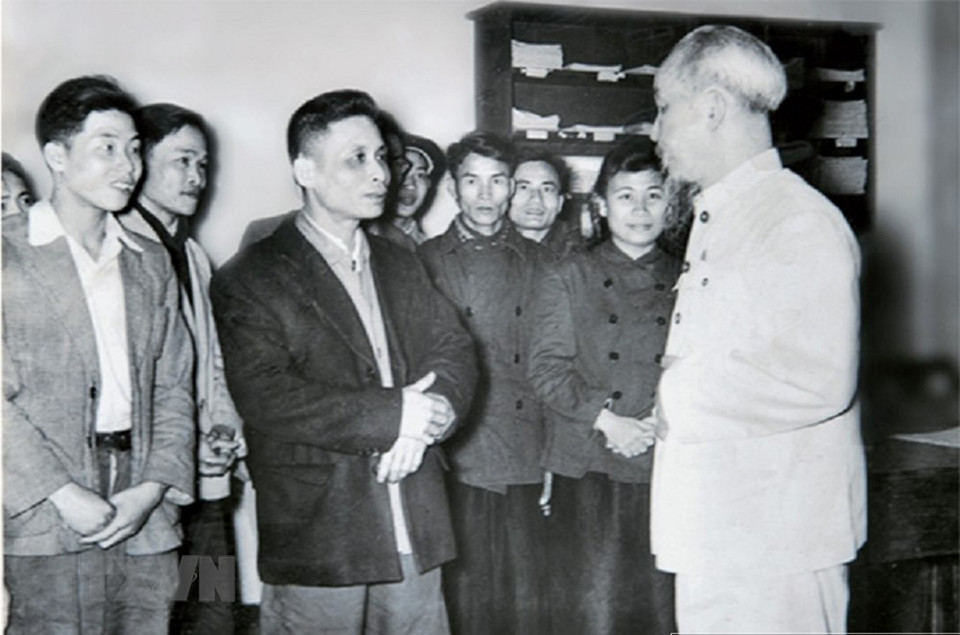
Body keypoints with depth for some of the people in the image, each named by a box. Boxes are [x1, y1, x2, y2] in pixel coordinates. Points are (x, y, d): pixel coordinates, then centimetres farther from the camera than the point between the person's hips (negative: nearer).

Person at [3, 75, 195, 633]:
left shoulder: (152, 263, 17)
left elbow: (174, 388, 12)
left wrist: (153, 489, -1)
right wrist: (63, 495, -13)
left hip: (144, 523, 4)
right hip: (48, 525, -4)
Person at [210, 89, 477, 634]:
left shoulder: (402, 266, 17)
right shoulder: (250, 279, -5)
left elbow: (455, 351, 8)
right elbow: (266, 398, -17)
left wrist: (422, 420, -13)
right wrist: (394, 414, -17)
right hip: (315, 543, -5)